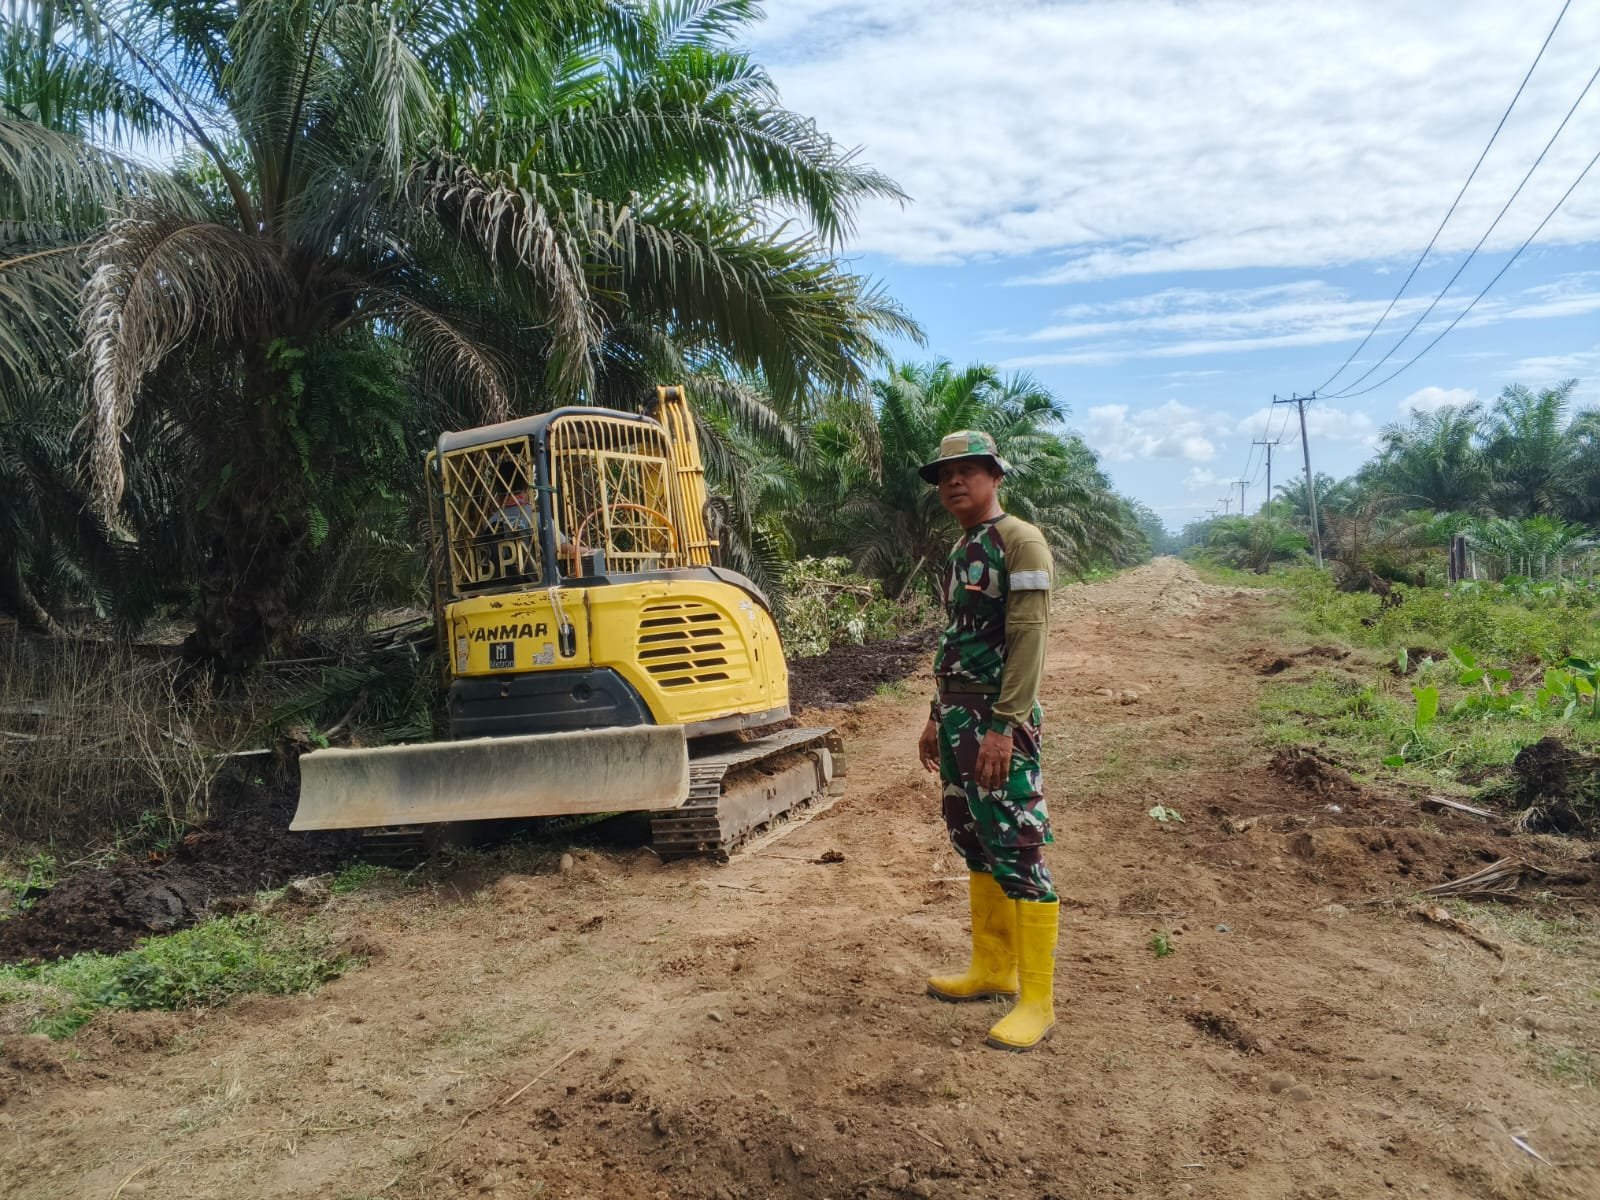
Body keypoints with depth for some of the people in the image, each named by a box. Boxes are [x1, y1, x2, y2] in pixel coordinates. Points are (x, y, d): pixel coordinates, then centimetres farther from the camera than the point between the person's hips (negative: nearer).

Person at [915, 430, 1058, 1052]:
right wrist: (938, 718, 20)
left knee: (1017, 853, -6)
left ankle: (1037, 1000, 3)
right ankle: (992, 969, 28)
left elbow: (1027, 639, -18)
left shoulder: (1020, 542, -11)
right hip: (957, 716, 9)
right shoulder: (960, 553, 16)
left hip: (1000, 722, -9)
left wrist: (1003, 727, -23)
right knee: (975, 845, 15)